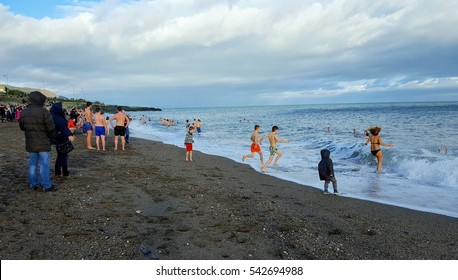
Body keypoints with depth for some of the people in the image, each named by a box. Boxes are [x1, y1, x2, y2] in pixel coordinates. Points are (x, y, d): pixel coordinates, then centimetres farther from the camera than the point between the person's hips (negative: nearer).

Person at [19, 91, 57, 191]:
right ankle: (46, 185, 1)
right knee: (44, 164, -1)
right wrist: (50, 136, 1)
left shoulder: (24, 112, 4)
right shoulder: (44, 112, -17)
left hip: (30, 143, 6)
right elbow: (51, 128, -17)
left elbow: (22, 127, 14)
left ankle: (33, 184, 21)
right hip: (43, 143, -6)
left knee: (33, 164, 15)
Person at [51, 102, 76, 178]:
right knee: (64, 155, -4)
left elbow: (64, 126, 22)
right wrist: (69, 135, -48)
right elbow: (62, 127, -35)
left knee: (60, 155, 15)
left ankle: (57, 172, 22)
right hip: (60, 139, -10)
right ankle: (65, 174, 1)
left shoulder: (59, 117, 12)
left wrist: (71, 134, 30)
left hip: (61, 139, 10)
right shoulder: (56, 117, -19)